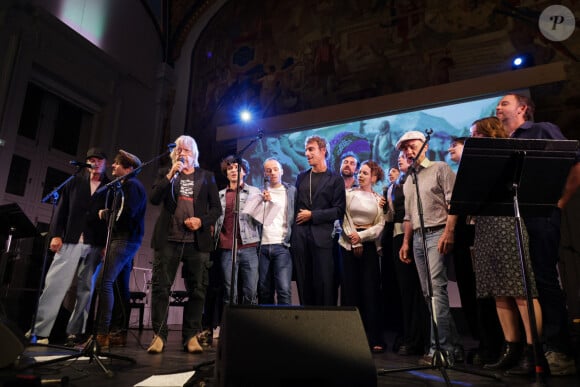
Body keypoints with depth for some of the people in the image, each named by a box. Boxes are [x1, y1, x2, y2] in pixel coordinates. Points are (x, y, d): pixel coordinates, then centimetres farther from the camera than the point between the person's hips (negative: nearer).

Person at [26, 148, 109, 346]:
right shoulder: (75, 181, 12)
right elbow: (61, 209, 8)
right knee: (54, 283, -3)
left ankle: (75, 332, 8)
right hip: (70, 241, 1)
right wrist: (56, 234, -2)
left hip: (95, 245, -1)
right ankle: (39, 330, 4)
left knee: (86, 289, 1)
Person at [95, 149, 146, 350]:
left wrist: (104, 214, -7)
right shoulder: (122, 185, 21)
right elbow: (113, 210, 17)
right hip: (121, 239, 10)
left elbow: (124, 215, -18)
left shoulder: (131, 185, -8)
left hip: (125, 240, -10)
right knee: (122, 286, 12)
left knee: (104, 281, -18)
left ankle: (102, 333, -19)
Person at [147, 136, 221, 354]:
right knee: (160, 287, -3)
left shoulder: (206, 177, 13)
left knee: (196, 290, 0)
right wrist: (171, 175, -7)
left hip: (197, 241, 0)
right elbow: (154, 199, -1)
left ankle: (191, 336, 10)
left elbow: (216, 208, 9)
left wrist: (202, 221, -8)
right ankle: (159, 335, 7)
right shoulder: (165, 173, 15)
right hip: (168, 238, 0)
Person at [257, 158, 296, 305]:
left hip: (282, 245, -2)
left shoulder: (291, 190, 9)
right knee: (264, 291, 6)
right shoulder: (260, 192, 15)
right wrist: (264, 201, -2)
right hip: (263, 246, 3)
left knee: (284, 290, -12)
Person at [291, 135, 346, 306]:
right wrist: (293, 230, 6)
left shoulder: (335, 179, 4)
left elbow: (339, 210, -3)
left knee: (324, 283, -4)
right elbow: (295, 204, 17)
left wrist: (313, 215, -9)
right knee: (303, 283, 6)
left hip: (322, 236, -4)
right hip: (300, 236, 4)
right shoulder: (301, 177, 17)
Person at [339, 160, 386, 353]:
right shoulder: (349, 194, 8)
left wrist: (361, 236, -12)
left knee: (370, 291, -3)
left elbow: (380, 225, 2)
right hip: (349, 244, 0)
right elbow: (345, 219, -1)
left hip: (369, 245, 0)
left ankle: (374, 339, 2)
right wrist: (355, 242, -9)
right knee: (350, 289, 0)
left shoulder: (379, 199, 10)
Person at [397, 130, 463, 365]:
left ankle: (441, 349, -11)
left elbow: (453, 203, -9)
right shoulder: (408, 182, 22)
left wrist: (448, 232, -19)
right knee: (428, 292, 6)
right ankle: (453, 347, 15)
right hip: (417, 237, 8)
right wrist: (406, 242, 16)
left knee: (436, 288, -16)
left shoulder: (440, 169, 2)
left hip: (437, 234, -7)